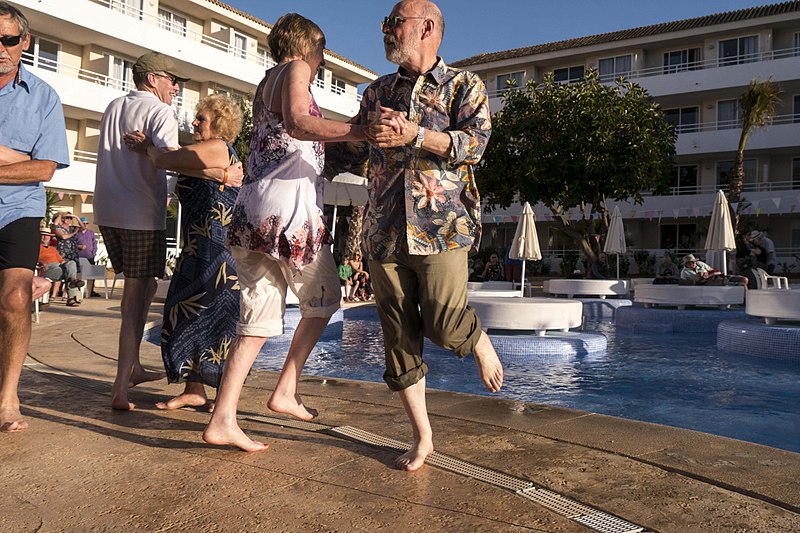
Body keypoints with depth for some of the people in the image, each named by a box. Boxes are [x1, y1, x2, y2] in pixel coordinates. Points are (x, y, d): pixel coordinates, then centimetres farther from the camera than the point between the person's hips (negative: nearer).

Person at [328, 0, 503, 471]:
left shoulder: (463, 85, 8)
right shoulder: (377, 93, 20)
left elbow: (475, 142, -10)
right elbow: (350, 152, 26)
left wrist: (416, 134, -22)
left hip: (441, 227, -4)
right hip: (385, 232, 4)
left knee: (444, 325, -11)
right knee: (400, 337, 3)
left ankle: (481, 343, 27)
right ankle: (423, 438, 16)